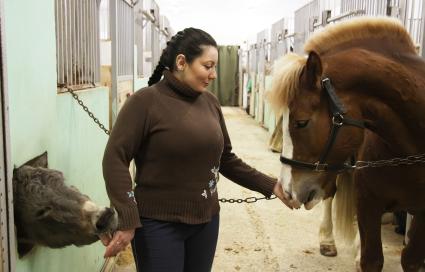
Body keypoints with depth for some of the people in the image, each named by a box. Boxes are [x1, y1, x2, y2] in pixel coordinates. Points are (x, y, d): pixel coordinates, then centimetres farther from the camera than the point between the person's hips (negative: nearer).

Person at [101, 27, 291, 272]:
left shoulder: (210, 102, 3)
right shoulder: (145, 101, -12)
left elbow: (226, 159, 11)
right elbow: (115, 160, -15)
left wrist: (271, 186, 4)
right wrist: (126, 221, -23)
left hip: (207, 220, 6)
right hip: (158, 223, -5)